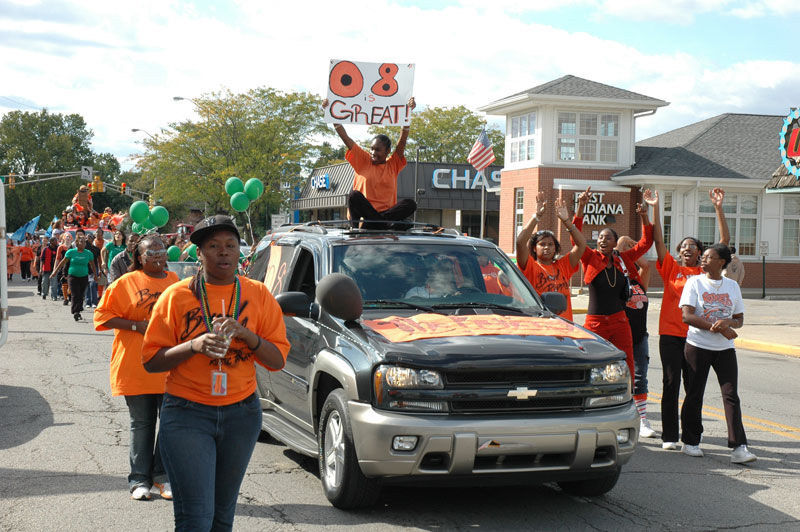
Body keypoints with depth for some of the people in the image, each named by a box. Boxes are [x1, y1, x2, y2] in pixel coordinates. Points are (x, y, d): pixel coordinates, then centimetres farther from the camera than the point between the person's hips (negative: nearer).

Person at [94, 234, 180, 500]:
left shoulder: (175, 281, 10)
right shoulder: (127, 283, 0)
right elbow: (102, 315, -1)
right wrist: (137, 325, -12)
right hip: (136, 366, -2)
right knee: (142, 424, 5)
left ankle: (163, 476, 14)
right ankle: (139, 479, 15)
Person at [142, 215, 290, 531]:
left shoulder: (258, 295, 5)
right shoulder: (177, 295, -2)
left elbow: (278, 360, 3)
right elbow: (151, 360, -2)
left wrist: (245, 334, -14)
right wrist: (194, 345, -18)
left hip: (241, 412, 3)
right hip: (187, 413, -3)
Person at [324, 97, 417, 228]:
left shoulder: (393, 164, 13)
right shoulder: (363, 161, 12)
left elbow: (403, 140, 3)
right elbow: (345, 137, 7)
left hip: (386, 211, 1)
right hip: (363, 212, -1)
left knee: (410, 204, -26)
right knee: (355, 195, -30)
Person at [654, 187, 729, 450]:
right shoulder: (671, 269, 7)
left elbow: (725, 241, 4)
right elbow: (658, 240, 0)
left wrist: (718, 208, -1)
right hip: (671, 333, -2)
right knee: (671, 383, -3)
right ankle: (669, 436, 1)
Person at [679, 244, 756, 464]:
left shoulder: (733, 286, 9)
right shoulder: (694, 282, -1)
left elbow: (739, 319, 11)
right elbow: (687, 316, -11)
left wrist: (727, 322, -14)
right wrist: (718, 328, -17)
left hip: (725, 348, 2)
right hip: (698, 346, -2)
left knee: (731, 395, -6)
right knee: (694, 395, 3)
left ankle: (739, 448, -9)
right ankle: (690, 442, 18)